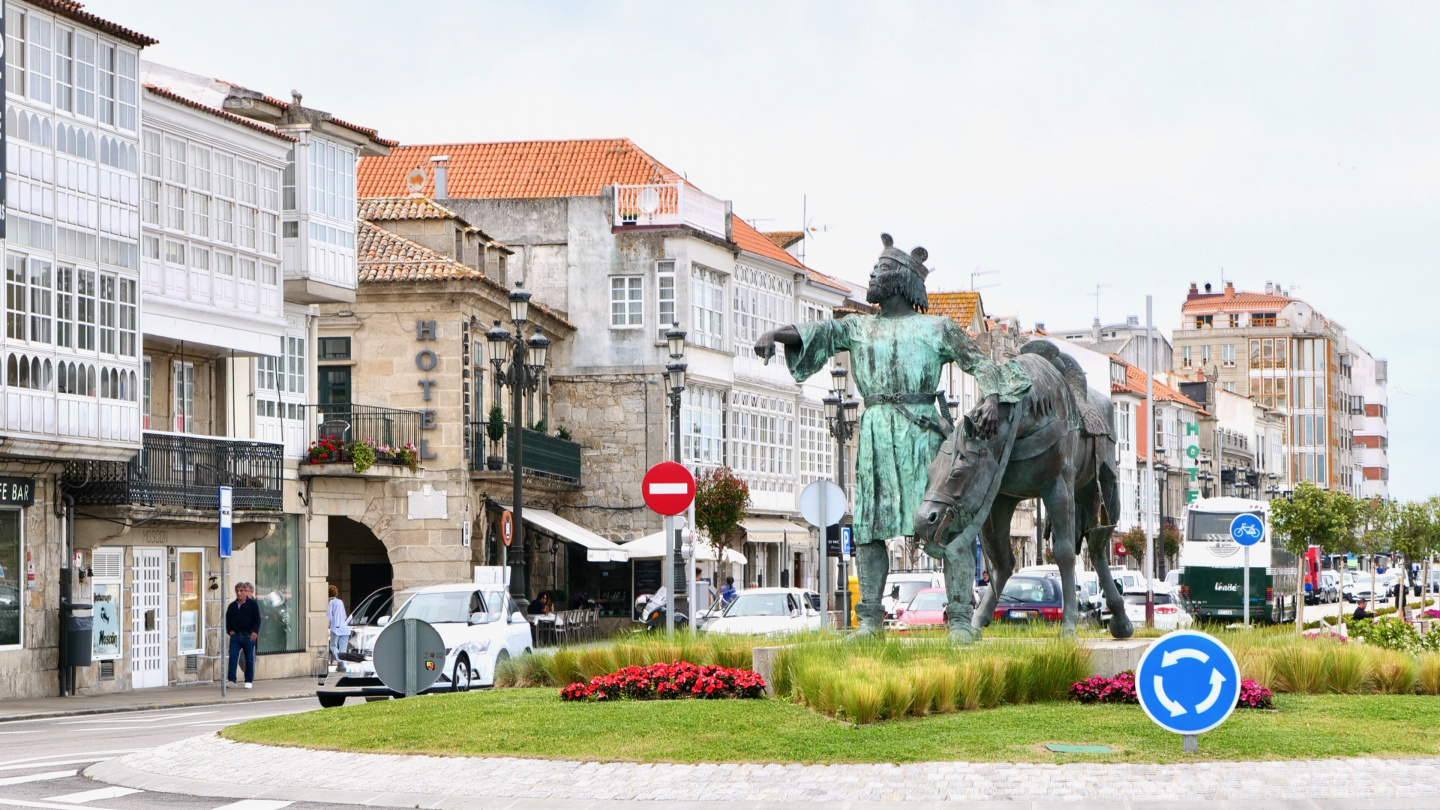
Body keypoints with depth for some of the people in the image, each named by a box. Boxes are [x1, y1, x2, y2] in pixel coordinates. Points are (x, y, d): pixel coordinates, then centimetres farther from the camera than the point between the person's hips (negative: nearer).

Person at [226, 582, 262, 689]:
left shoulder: (252, 604, 0)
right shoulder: (232, 606, 11)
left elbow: (257, 619, -3)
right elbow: (227, 619, 17)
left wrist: (254, 632, -13)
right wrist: (230, 630, 2)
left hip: (248, 636, -3)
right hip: (235, 636, 3)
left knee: (249, 659, 3)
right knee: (232, 656, -9)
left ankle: (248, 681, 12)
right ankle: (231, 679, -9)